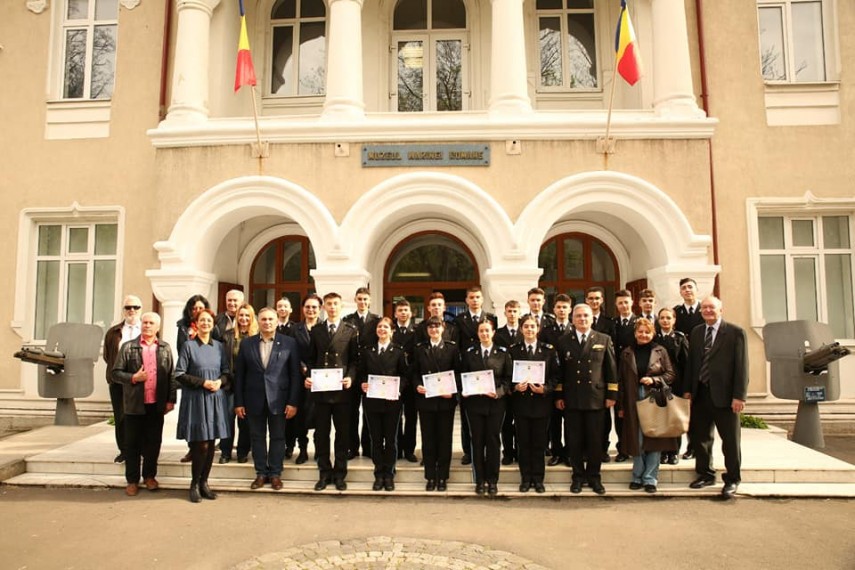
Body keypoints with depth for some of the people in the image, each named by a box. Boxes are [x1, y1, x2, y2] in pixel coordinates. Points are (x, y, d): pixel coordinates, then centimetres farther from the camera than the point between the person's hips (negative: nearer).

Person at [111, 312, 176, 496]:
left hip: (157, 405, 1)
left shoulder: (165, 348, 5)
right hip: (134, 404, -1)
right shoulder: (128, 347, 0)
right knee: (132, 443, 7)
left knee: (154, 442, 10)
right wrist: (133, 378, -17)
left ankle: (149, 476, 26)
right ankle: (132, 480, 19)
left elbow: (171, 375, 5)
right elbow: (115, 372, -1)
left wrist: (171, 400, 1)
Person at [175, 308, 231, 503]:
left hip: (216, 399, 4)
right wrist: (202, 382, -13)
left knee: (211, 444, 6)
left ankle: (204, 482, 21)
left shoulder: (219, 346, 8)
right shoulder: (189, 346, -2)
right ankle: (195, 484, 15)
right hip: (195, 399, -3)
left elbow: (227, 372, 13)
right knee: (201, 445, -4)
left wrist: (220, 382, -8)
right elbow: (179, 374, -4)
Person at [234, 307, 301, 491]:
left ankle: (275, 474, 20)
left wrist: (293, 402, -8)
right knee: (257, 437, 10)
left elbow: (295, 374, -3)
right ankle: (261, 473, 23)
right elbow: (239, 374, 5)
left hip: (278, 399, -2)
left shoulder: (289, 343, -2)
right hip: (254, 399, 2)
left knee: (278, 437, 7)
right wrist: (238, 402, 1)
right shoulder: (246, 343, 4)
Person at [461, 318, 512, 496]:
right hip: (474, 402, 1)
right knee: (477, 441, 6)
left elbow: (508, 378, 0)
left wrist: (499, 392, -15)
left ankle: (492, 481, 16)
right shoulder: (469, 353, 7)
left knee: (493, 441, 4)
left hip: (496, 403, -1)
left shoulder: (502, 353, 3)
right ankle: (480, 480, 17)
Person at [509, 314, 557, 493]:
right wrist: (515, 387, -15)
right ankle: (525, 478, 19)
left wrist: (545, 388, -14)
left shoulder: (549, 350, 3)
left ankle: (538, 479, 19)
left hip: (541, 402, 0)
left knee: (539, 443, 7)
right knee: (523, 442, 6)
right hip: (521, 402, 0)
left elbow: (554, 375, 2)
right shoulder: (513, 350, 3)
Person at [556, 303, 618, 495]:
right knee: (574, 441, 6)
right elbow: (558, 371, 5)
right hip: (571, 399, 0)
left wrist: (612, 395, 1)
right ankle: (578, 477, 19)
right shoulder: (563, 342, 5)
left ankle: (594, 477, 21)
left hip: (596, 398, 0)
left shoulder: (604, 340, 5)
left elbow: (611, 369, 5)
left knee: (595, 441, 6)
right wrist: (558, 396, 1)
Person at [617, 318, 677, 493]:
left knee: (654, 440, 2)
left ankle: (650, 479, 13)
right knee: (637, 440, 5)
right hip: (633, 402, 1)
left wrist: (653, 380, -15)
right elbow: (621, 380, 5)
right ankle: (637, 477, 18)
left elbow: (670, 374, 3)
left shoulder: (660, 351, 3)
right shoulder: (627, 353, 5)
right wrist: (621, 405, 3)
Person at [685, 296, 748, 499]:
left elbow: (741, 366, -8)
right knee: (700, 436, 12)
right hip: (700, 393, 5)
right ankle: (705, 474, 28)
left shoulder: (735, 332, -5)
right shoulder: (696, 332, 10)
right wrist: (688, 389, 6)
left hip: (724, 394, -5)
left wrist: (739, 395, -13)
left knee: (730, 439, 6)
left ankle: (732, 479, 22)